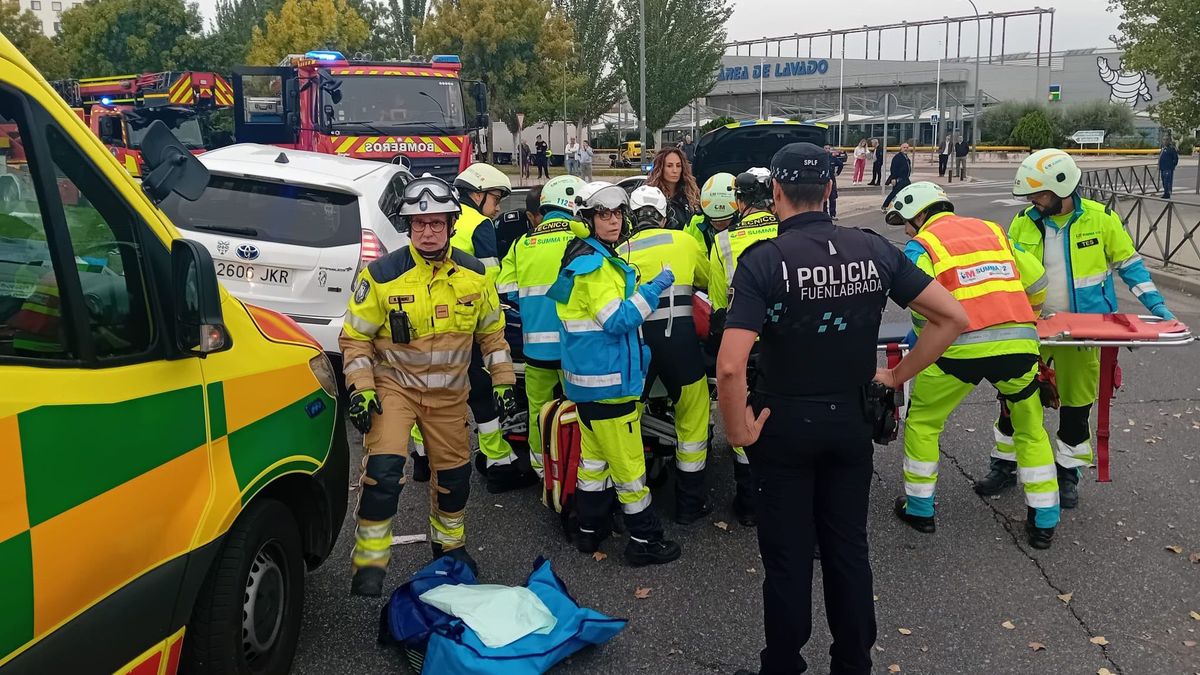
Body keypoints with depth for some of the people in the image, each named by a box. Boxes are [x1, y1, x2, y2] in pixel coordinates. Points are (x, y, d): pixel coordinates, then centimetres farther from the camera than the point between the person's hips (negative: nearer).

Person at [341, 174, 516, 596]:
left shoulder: (474, 274, -4)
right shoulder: (382, 275, -14)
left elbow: (491, 332, 8)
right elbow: (355, 337, -7)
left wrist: (502, 379, 5)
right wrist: (361, 389, -15)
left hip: (449, 391, 4)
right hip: (393, 384, -3)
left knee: (454, 471, 14)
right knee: (383, 469, -21)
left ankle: (449, 543, 40)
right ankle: (369, 562, -7)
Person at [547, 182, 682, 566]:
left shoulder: (583, 256, 13)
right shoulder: (594, 263, -18)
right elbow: (617, 320, -22)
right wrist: (653, 290, -18)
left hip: (588, 376, 10)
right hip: (607, 379, -10)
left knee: (594, 455, 18)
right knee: (627, 462, -1)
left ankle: (590, 530, 28)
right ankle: (644, 540, 8)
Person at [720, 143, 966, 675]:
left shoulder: (763, 260, -18)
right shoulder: (874, 249, -4)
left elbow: (731, 365, -28)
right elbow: (953, 317, -2)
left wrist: (739, 431, -13)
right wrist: (897, 376, 5)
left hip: (785, 424, -4)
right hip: (850, 421, 4)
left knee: (787, 558, 10)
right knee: (848, 550, 17)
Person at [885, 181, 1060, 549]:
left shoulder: (921, 245, 7)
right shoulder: (992, 230, 22)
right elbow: (1037, 280, 22)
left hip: (962, 348, -4)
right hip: (1019, 342, 4)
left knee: (922, 423, 18)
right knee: (1031, 430, 22)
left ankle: (919, 508, 26)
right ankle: (1044, 521, 25)